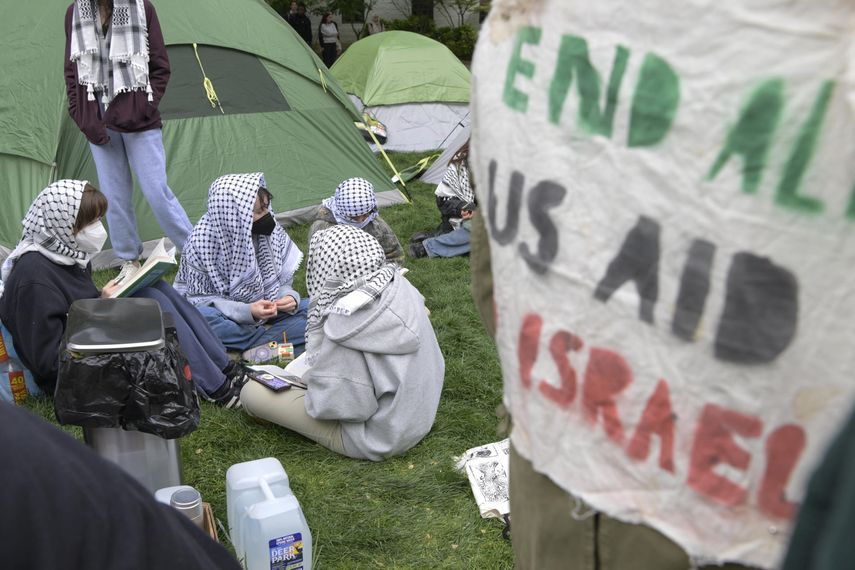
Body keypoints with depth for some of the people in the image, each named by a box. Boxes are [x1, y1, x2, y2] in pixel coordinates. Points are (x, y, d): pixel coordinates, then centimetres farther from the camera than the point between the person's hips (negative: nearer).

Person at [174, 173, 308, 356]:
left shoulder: (271, 230, -9)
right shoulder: (202, 242, -21)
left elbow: (282, 280, 2)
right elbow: (199, 299, -17)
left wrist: (288, 297, -22)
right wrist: (246, 311, -31)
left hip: (263, 312, 4)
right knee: (201, 316, -37)